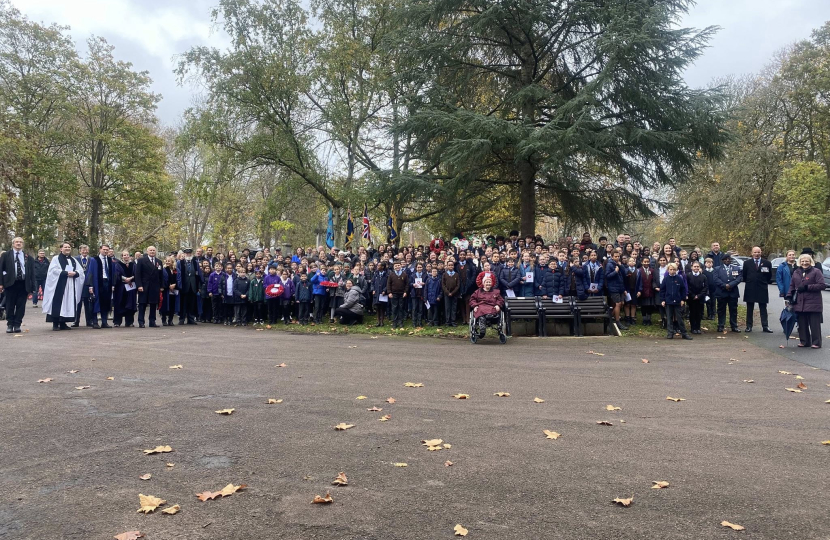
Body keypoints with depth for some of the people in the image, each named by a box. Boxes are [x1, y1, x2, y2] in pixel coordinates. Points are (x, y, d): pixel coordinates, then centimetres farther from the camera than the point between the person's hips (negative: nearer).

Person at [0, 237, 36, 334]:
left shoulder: (28, 257, 8)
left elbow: (32, 272, 7)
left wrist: (31, 287, 1)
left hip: (23, 284, 1)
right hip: (11, 283, -1)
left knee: (21, 306, 2)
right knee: (10, 306, 5)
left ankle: (17, 325, 10)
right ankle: (10, 325, 15)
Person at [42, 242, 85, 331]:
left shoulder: (73, 260, 18)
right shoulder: (56, 259, 3)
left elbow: (80, 270, 9)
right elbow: (54, 270, -11)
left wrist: (74, 273, -11)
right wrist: (66, 273, -17)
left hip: (70, 287, 5)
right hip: (59, 286, -5)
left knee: (68, 304, 3)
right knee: (57, 305, -7)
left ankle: (63, 323, 8)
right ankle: (55, 324, -3)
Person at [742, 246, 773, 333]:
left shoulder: (767, 263, 2)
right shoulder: (747, 263, 4)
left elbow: (769, 275, 8)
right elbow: (744, 275, 10)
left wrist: (765, 282, 6)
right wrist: (747, 282, 7)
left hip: (762, 289, -1)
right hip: (750, 289, 1)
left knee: (763, 309, 3)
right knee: (749, 309, 5)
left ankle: (765, 326, 6)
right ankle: (749, 326, 10)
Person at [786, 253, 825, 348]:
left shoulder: (816, 272, -2)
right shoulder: (796, 272, 14)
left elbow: (821, 285, -9)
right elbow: (792, 286, 19)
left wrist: (807, 287, -14)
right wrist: (789, 297, 7)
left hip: (813, 303, -4)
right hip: (799, 303, 5)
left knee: (814, 324, -2)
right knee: (802, 324, 8)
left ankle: (816, 343, 5)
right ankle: (804, 341, 17)